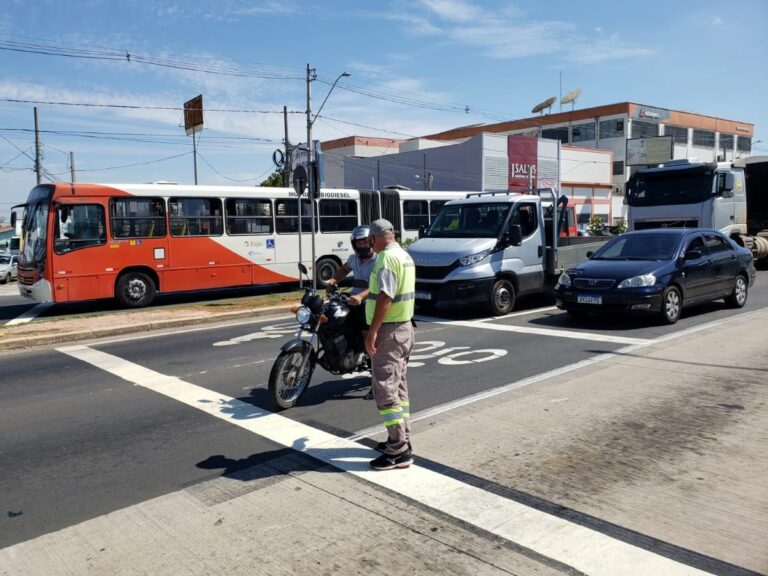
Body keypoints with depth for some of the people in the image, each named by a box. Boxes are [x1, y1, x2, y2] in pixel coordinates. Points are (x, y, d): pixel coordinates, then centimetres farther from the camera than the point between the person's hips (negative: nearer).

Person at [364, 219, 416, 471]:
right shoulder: (405, 256, 14)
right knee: (398, 386, 16)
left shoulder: (387, 258, -17)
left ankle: (398, 451, -5)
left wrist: (372, 332, -25)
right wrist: (365, 295, 34)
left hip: (388, 330, -10)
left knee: (385, 389, -8)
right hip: (404, 327, 10)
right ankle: (402, 439, 25)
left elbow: (385, 297, -26)